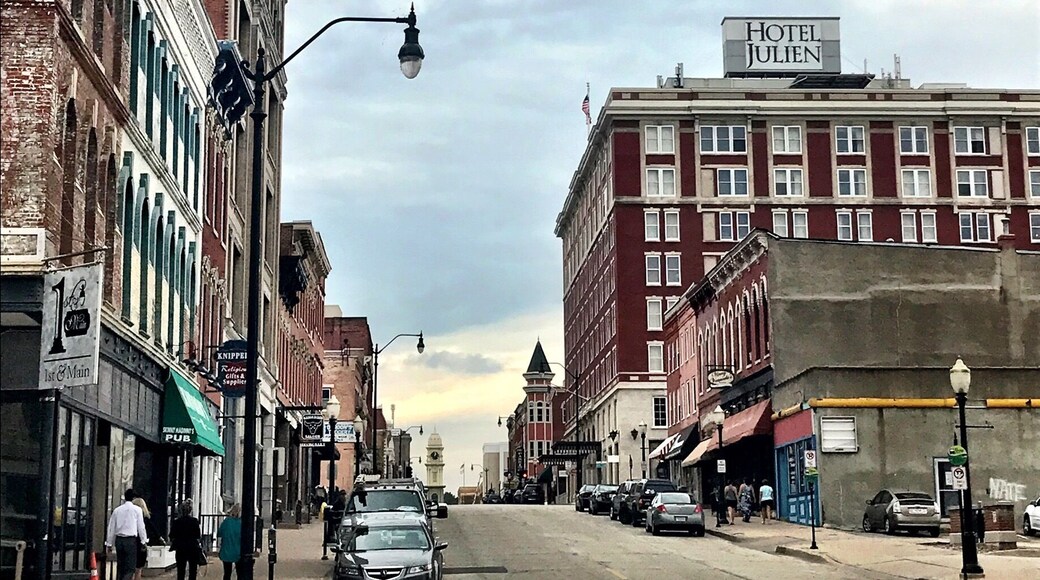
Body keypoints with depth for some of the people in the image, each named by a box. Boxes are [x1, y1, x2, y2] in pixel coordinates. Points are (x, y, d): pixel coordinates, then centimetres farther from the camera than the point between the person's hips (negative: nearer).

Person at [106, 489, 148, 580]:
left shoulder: (117, 510, 8)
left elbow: (111, 528, 11)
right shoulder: (137, 510, -2)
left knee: (120, 566, 14)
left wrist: (109, 543, 17)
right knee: (131, 567, -4)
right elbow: (141, 526, -3)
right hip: (131, 540, -4)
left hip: (119, 539, 4)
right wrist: (144, 541, 5)